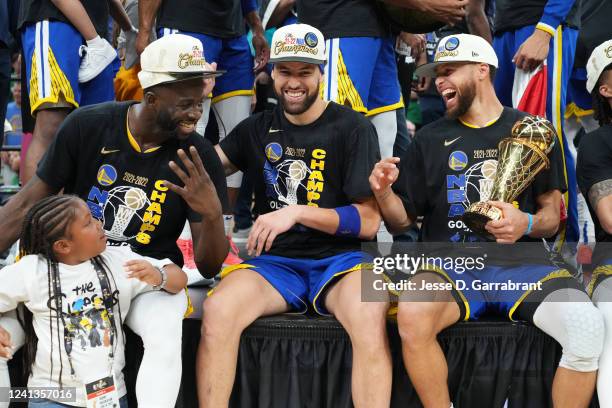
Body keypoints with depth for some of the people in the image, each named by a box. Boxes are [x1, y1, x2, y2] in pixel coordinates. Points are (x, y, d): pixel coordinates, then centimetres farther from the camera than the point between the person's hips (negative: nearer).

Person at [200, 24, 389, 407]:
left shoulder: (354, 128, 0)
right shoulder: (258, 128, 13)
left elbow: (368, 221, -4)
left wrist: (297, 213, -16)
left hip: (340, 259, -2)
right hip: (275, 261, 3)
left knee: (371, 317, -37)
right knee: (217, 310, -30)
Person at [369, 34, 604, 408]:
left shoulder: (534, 131, 12)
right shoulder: (431, 139, 14)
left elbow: (552, 216, 13)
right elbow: (403, 219, 15)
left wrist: (527, 224, -10)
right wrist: (384, 192, -7)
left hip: (522, 262, 0)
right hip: (451, 264, 1)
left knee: (587, 327, -31)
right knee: (412, 315, -35)